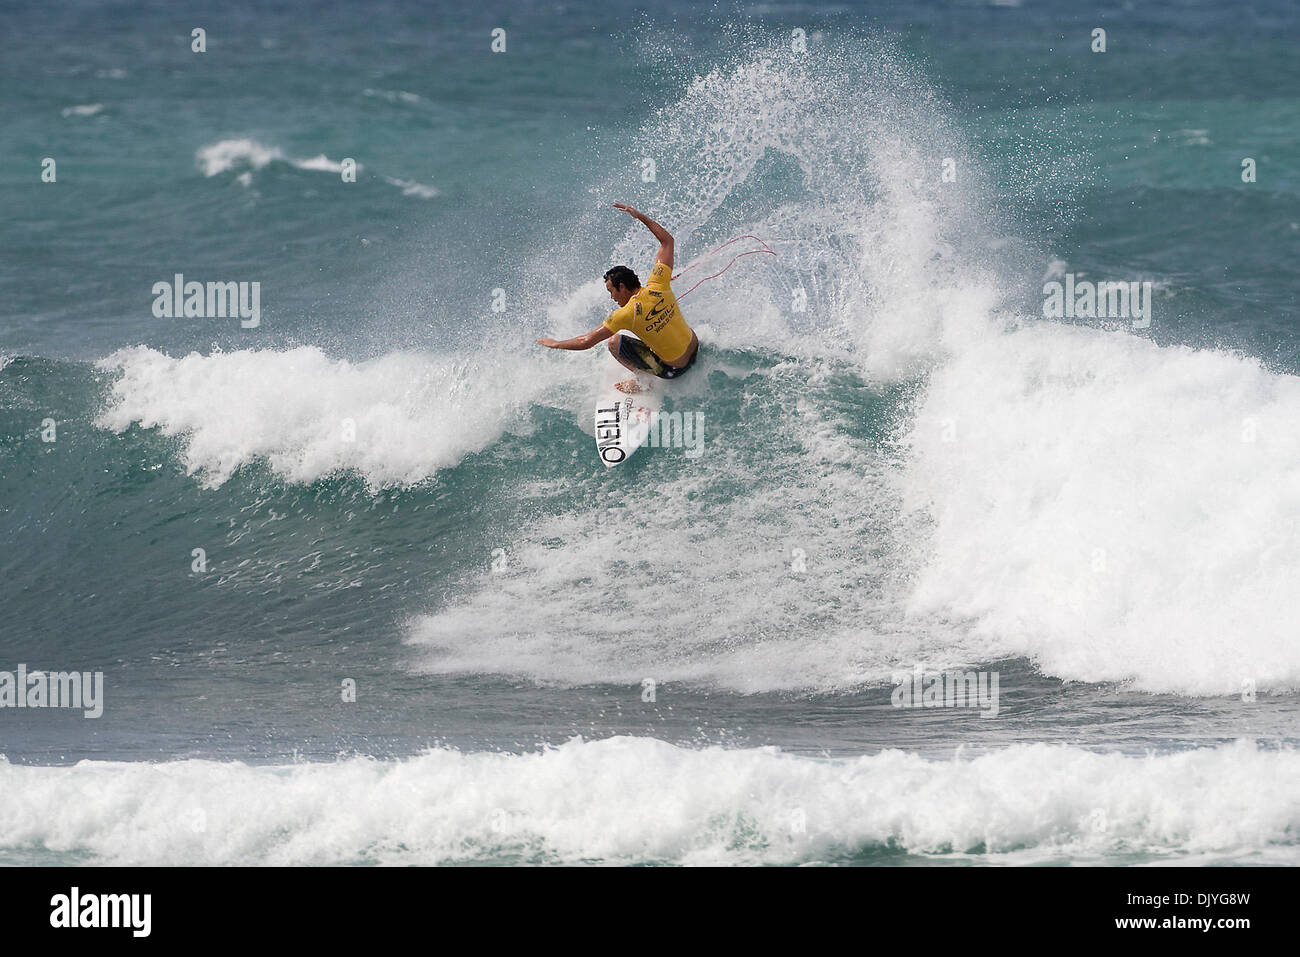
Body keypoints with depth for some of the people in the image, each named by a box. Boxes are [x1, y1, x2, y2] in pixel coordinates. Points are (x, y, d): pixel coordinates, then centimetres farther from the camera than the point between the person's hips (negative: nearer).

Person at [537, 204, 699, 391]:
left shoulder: (627, 314, -24)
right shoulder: (658, 286, -11)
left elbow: (586, 342, -19)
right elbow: (667, 240, 3)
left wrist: (555, 344, -3)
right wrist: (640, 216, 8)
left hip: (674, 369, -6)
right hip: (696, 349, 6)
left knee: (615, 342, -1)